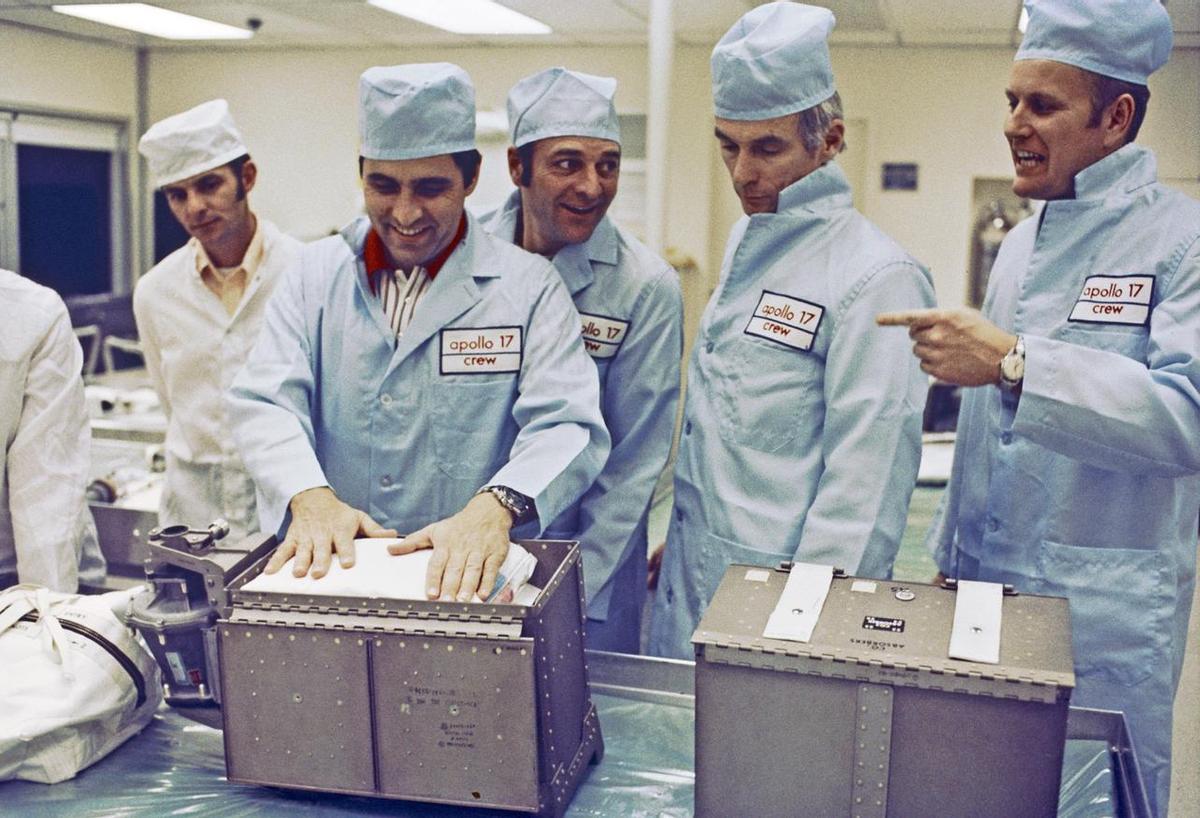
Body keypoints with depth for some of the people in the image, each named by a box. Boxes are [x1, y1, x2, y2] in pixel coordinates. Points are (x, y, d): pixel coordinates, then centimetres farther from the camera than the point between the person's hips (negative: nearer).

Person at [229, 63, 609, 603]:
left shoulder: (529, 287, 2)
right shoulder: (315, 274, 10)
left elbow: (566, 427, -8)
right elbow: (265, 402, 1)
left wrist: (495, 507, -28)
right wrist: (310, 496, -20)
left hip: (470, 583, -1)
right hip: (329, 570, 2)